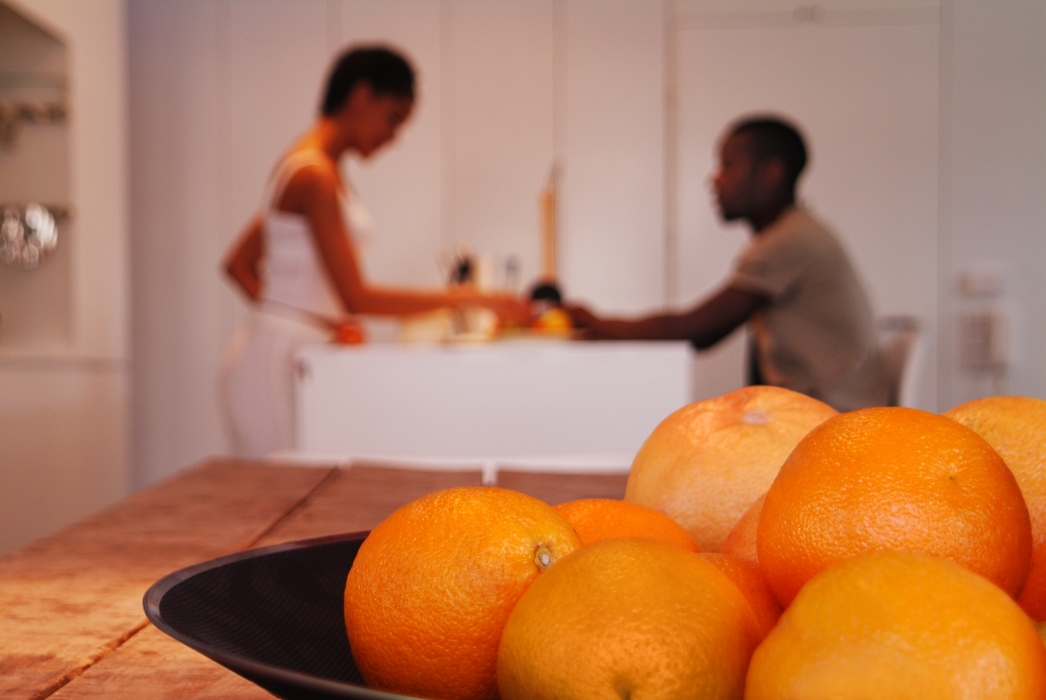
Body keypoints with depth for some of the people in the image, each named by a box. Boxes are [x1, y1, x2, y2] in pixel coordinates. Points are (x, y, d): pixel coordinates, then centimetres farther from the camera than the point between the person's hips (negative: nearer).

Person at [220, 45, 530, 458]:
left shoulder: (303, 164, 15)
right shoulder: (315, 174, -14)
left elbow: (238, 263, 19)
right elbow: (356, 297, -20)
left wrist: (316, 318, 10)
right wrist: (464, 298, -17)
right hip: (277, 362, -10)